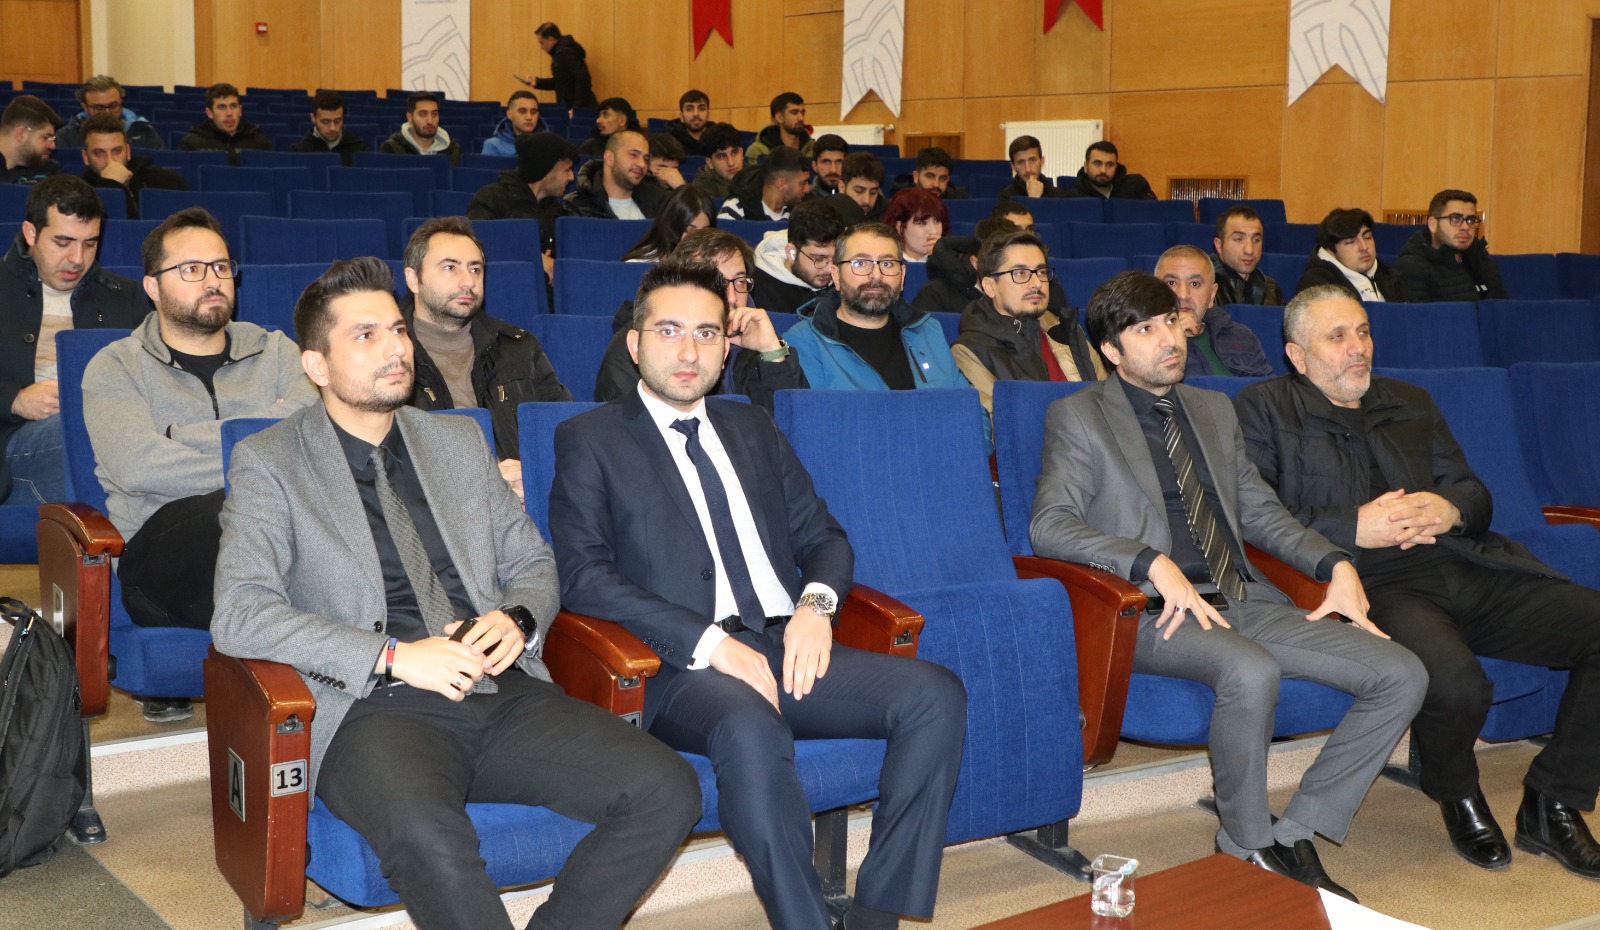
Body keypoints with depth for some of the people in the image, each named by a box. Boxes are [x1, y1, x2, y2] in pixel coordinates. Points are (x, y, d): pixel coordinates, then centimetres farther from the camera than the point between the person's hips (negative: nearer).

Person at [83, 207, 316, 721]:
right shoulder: (115, 367, 15)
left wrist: (182, 437, -2)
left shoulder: (276, 351, 22)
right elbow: (137, 466, -6)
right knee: (231, 511, -38)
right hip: (164, 542, -2)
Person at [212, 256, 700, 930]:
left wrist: (518, 620, 0)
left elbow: (533, 562, 25)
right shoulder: (269, 463, 6)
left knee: (668, 792, -19)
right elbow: (238, 615, -7)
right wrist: (392, 657, -16)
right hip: (376, 708, -5)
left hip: (504, 694, 5)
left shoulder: (458, 442, 21)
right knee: (424, 830, -40)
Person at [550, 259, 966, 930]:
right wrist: (710, 642, -17)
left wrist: (817, 602, -4)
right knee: (751, 729, -38)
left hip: (786, 648, 6)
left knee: (935, 694, -19)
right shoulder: (590, 440, 7)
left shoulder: (752, 428, 23)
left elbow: (823, 536, 22)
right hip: (680, 667, -5)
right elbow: (582, 574, -6)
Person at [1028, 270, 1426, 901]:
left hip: (1243, 600, 7)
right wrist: (1154, 564, -24)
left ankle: (1297, 835, -2)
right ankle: (1247, 848, -14)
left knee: (1402, 675, -10)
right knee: (1251, 671, -38)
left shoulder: (1215, 410, 21)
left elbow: (1260, 511, 24)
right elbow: (1048, 524, -11)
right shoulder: (1078, 417, 1)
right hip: (1157, 611, -6)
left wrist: (1337, 565, 7)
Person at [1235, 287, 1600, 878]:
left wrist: (1450, 510, -2)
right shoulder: (1264, 409, 8)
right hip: (1372, 584, -6)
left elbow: (1475, 494, 23)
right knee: (1454, 679, -35)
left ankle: (1551, 806, 2)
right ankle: (1458, 800, 0)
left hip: (1463, 568, 6)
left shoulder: (1411, 404, 27)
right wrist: (1353, 527, -14)